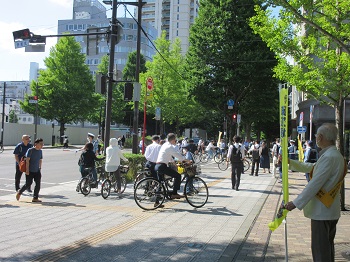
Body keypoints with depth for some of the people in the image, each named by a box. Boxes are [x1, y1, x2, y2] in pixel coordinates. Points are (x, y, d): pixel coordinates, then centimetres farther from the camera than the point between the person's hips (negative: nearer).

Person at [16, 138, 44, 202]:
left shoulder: (40, 151, 7)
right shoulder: (30, 150, -12)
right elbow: (27, 160, -14)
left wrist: (40, 168, 15)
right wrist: (27, 170, -18)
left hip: (37, 171, 6)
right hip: (30, 171, -6)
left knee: (38, 184, -1)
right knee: (28, 184, -2)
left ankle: (35, 198, 6)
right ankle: (19, 193, 24)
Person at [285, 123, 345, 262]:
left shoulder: (329, 157, -22)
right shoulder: (335, 155, 11)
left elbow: (315, 183, -24)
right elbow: (310, 167, 22)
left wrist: (296, 203, -20)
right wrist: (290, 162, 23)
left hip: (322, 211, -10)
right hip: (330, 210, 10)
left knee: (320, 249, -2)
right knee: (327, 246, 20)